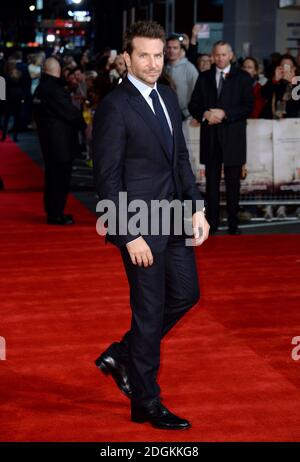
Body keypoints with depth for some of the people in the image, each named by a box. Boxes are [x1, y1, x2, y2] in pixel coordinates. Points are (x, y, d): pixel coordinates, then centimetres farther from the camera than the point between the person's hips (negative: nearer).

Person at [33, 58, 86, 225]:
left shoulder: (40, 88, 9)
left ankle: (53, 212, 24)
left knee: (53, 176, 16)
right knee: (60, 178, -3)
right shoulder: (54, 89, -20)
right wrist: (84, 125, -3)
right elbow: (70, 112, -18)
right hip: (61, 141, -10)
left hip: (48, 140, 10)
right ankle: (56, 215, 0)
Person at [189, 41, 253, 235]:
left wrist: (224, 113, -14)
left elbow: (248, 107, -4)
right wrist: (205, 114, -11)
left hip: (233, 137, -2)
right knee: (212, 181, 6)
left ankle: (233, 223, 9)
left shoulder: (243, 77, 3)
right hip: (210, 138, 2)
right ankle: (212, 223, 11)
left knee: (233, 181, 3)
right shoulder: (204, 77, 11)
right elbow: (194, 105, 9)